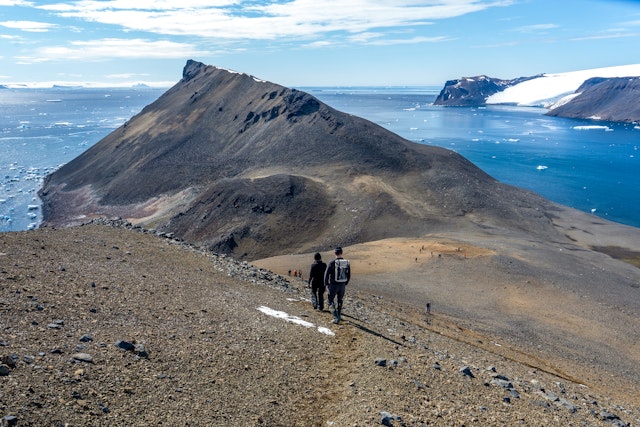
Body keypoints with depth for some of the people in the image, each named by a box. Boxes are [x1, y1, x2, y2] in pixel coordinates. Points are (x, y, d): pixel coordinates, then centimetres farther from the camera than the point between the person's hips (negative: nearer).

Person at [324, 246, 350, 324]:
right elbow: (349, 275, 6)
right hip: (342, 285, 4)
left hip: (333, 285, -4)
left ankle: (336, 317, -7)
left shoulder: (332, 262, -14)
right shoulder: (347, 262, -1)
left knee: (331, 301, 6)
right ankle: (339, 316, 32)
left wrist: (326, 284, 2)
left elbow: (327, 274, -10)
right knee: (340, 301, 20)